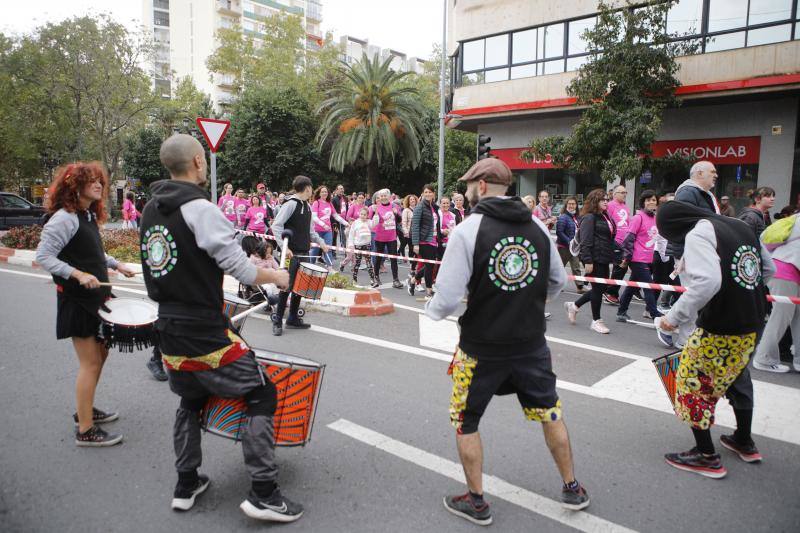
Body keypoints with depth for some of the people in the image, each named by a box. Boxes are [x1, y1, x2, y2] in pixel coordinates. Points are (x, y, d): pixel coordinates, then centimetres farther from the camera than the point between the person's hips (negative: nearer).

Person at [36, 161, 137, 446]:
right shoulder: (64, 218, -17)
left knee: (101, 353, 18)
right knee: (90, 363, -5)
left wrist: (117, 265, 15)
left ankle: (85, 409, 35)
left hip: (96, 297, 9)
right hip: (76, 301, -9)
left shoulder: (90, 215, 11)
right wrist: (78, 274, -28)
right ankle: (85, 430, 6)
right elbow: (43, 256, -20)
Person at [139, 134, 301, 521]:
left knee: (190, 401, 24)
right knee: (261, 396, 1)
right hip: (206, 331, -8)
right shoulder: (199, 208, -17)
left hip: (169, 329, 9)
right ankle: (262, 493, 3)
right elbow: (240, 268, -18)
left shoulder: (151, 209, 9)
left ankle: (186, 485, 35)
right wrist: (276, 277, -2)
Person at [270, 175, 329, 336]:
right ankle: (277, 320, 5)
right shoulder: (291, 204, -12)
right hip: (291, 253, -8)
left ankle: (293, 318, 20)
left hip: (304, 253, 8)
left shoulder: (308, 206, 13)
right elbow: (276, 226, -17)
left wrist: (320, 242, 9)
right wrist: (283, 247, -24)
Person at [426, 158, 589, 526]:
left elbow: (447, 299, -18)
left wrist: (431, 309, 4)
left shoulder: (468, 229, -16)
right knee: (550, 413, 22)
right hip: (531, 344, 5)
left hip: (482, 348, -4)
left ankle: (476, 502, 27)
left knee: (465, 421, 15)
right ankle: (572, 489, 38)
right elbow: (557, 283, 10)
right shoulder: (538, 227, -1)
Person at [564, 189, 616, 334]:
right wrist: (587, 261, -22)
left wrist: (611, 256, 18)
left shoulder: (605, 217, 17)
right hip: (594, 259, -9)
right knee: (598, 288, -2)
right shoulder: (589, 217, -11)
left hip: (603, 259, 9)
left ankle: (574, 305, 25)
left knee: (602, 288, 11)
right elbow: (585, 241, -17)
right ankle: (596, 321, 12)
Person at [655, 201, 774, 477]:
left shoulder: (697, 235, -16)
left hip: (720, 329, -9)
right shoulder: (740, 226, 9)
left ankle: (706, 456, 15)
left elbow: (707, 282, -30)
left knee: (693, 384, 6)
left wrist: (675, 316, -24)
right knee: (738, 378, 27)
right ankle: (744, 442, 43)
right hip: (753, 324, 9)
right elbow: (769, 269, 17)